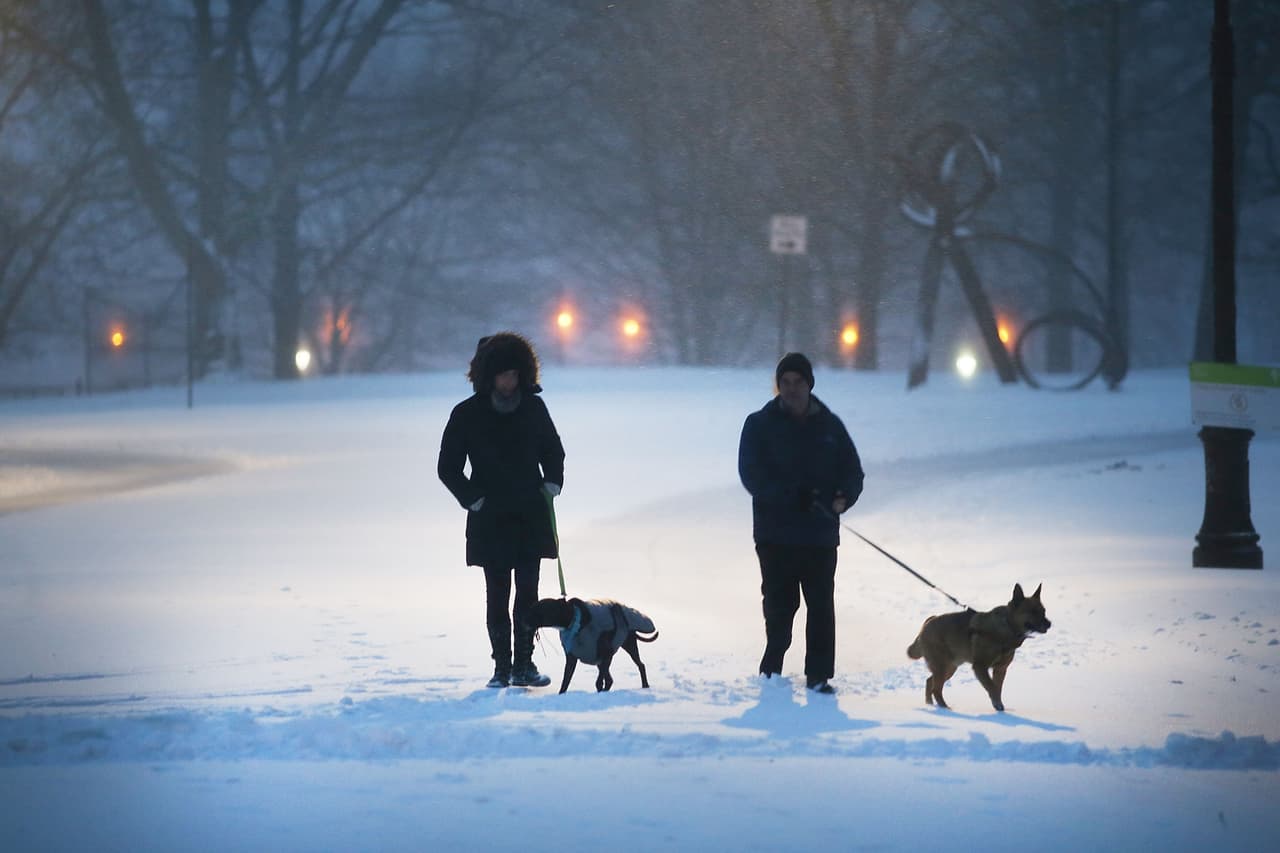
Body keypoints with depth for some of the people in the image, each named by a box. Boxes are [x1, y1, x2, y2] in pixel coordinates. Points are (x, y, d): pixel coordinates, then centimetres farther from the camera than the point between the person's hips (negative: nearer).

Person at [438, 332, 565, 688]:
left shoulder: (533, 408, 5)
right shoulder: (467, 414, -3)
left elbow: (553, 451, 20)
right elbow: (448, 467, 3)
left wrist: (552, 483, 4)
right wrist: (474, 499, -7)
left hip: (530, 517, 2)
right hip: (490, 521, -2)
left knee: (528, 593, 0)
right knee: (497, 595, -1)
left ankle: (524, 666, 5)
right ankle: (502, 668, 4)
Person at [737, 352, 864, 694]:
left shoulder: (829, 425, 10)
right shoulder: (760, 424, 3)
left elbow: (852, 471, 9)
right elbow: (751, 473, -8)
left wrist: (844, 496, -15)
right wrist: (793, 495, -21)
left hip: (821, 536, 2)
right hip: (775, 533, -2)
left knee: (821, 606, -1)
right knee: (779, 603, 1)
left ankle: (819, 675, 4)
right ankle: (773, 669, 16)